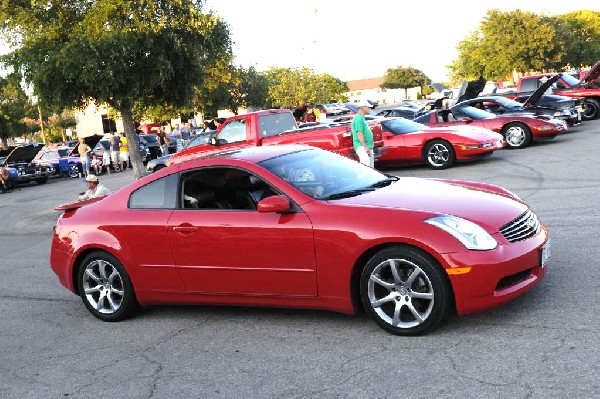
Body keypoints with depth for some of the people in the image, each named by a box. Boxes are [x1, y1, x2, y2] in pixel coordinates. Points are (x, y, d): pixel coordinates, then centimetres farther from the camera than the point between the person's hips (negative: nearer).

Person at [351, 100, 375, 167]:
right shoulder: (358, 118, -12)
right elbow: (359, 133, -20)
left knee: (371, 167, 12)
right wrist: (365, 147, -24)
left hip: (368, 147, 11)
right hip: (362, 147, -11)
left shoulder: (362, 118, 21)